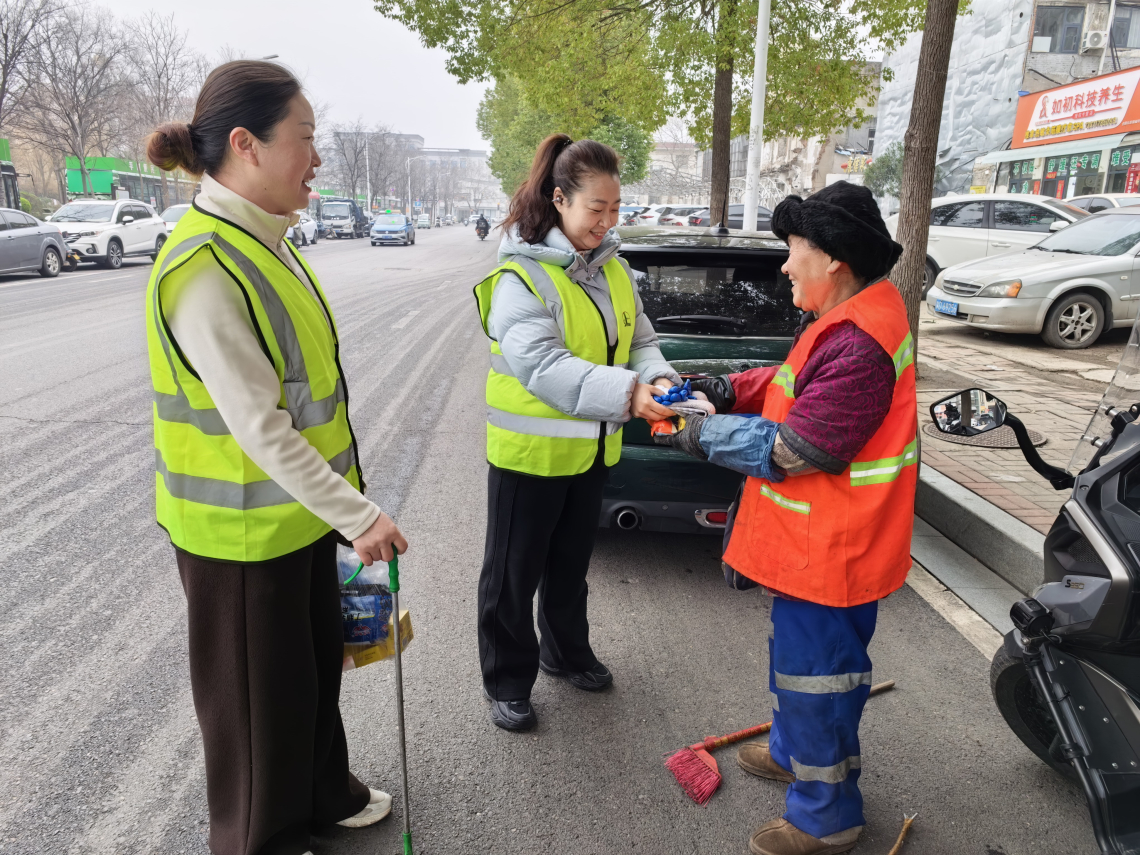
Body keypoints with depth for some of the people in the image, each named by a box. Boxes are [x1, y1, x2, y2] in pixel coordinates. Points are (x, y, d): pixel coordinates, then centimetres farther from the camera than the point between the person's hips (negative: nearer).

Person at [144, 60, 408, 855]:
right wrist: (358, 514, -22)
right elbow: (257, 426, -26)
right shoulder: (205, 267, -24)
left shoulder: (266, 244, 5)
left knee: (318, 661, 24)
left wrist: (337, 501, 16)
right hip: (242, 529, -9)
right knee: (258, 692, 12)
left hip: (302, 510, 9)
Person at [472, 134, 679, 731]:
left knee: (571, 564, 24)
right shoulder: (521, 276, -19)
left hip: (592, 449, 7)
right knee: (514, 574, 10)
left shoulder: (613, 269, 5)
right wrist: (626, 392, -40)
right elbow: (543, 365, -31)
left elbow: (640, 340, 8)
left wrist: (659, 380, -15)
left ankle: (566, 654, 46)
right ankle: (507, 682, 29)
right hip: (529, 452, -7)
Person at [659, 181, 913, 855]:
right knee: (802, 652, 26)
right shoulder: (850, 318, 6)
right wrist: (725, 391, 0)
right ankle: (795, 750, 49)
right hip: (819, 538, 10)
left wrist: (706, 434, -14)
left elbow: (792, 450, -26)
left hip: (830, 547, -10)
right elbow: (794, 383, 15)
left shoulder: (859, 345, -27)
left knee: (815, 669, 6)